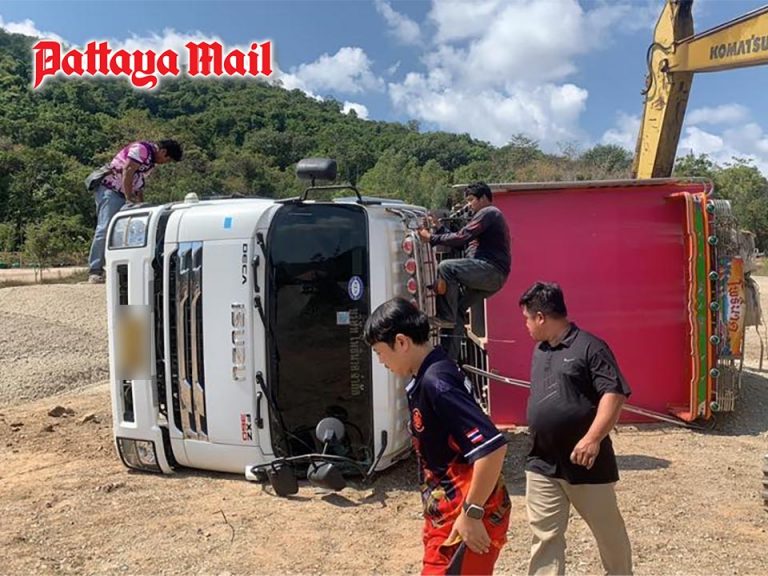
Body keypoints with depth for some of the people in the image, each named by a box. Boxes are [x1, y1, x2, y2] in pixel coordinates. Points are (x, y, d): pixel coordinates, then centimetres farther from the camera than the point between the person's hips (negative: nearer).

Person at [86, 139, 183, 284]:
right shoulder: (142, 149, -12)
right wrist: (130, 199, -20)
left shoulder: (150, 159, 17)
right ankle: (94, 272, -16)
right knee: (105, 229, -15)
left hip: (122, 193, 10)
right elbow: (127, 172, -20)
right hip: (109, 188, -10)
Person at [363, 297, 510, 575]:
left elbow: (492, 447, -31)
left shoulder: (435, 383, -24)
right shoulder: (426, 377, 6)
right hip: (448, 513, 9)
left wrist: (471, 514, -23)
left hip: (465, 519, -9)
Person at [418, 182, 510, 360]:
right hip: (491, 276, 11)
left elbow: (462, 237, -16)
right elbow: (463, 241, 20)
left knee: (446, 267, -25)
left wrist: (432, 238, -12)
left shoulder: (488, 213, -3)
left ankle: (446, 317, -20)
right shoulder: (488, 216, 30)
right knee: (457, 310, 9)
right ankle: (451, 358, 8)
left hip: (490, 270, -10)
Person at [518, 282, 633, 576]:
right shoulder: (539, 351, 11)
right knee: (544, 535, 8)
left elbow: (615, 393, -20)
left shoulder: (590, 347, -13)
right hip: (541, 463, 6)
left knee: (608, 531, 15)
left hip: (584, 462, -6)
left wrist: (593, 438, -28)